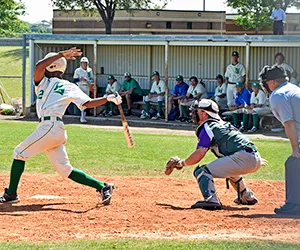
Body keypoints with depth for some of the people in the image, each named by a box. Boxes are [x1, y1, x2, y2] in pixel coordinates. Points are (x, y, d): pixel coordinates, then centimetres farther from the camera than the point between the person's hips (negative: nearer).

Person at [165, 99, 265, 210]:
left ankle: (211, 200, -32)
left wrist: (181, 163, 7)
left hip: (243, 158, -9)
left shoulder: (207, 127, 0)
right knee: (228, 167, 41)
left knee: (202, 171, -10)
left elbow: (199, 155, -8)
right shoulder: (223, 124, 25)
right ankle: (247, 197, 40)